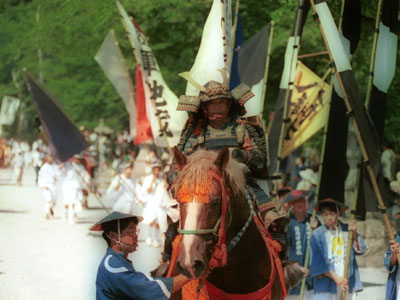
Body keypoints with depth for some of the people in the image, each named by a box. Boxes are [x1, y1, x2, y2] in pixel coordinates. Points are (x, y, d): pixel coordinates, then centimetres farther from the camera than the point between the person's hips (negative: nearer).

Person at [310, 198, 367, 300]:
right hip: (326, 283, -3)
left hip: (348, 282, 3)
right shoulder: (317, 234, -1)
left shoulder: (347, 230, 7)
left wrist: (354, 233, -13)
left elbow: (361, 249, 2)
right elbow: (317, 262, -4)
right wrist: (335, 277, -10)